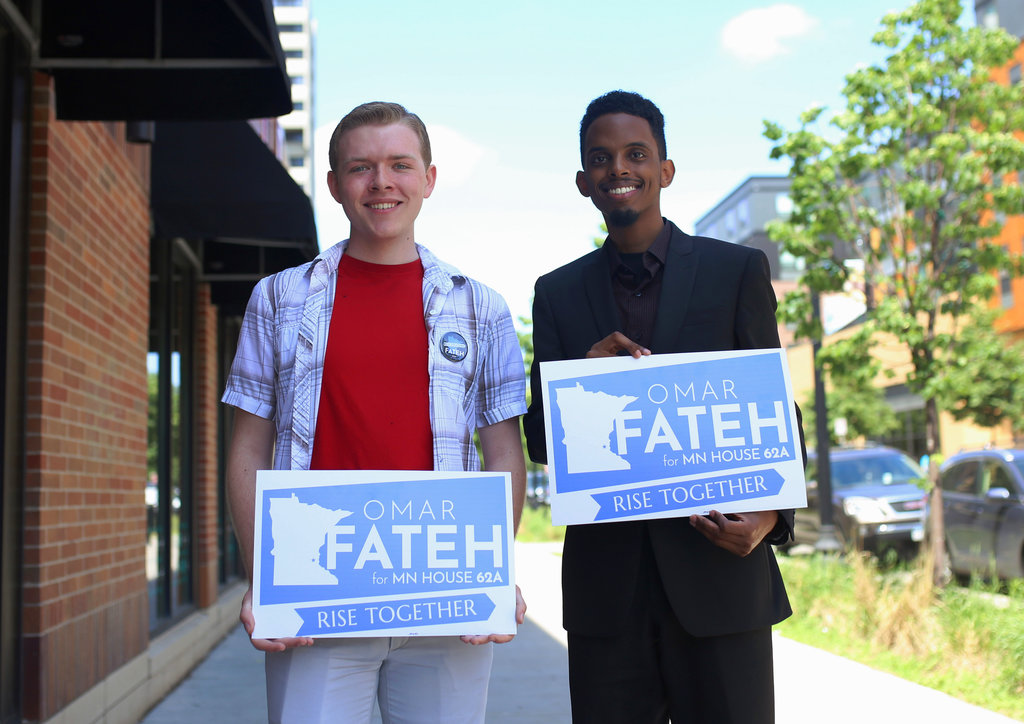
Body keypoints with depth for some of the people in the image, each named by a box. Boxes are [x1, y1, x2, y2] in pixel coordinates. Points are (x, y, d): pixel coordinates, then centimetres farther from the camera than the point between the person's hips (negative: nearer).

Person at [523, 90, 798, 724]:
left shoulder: (738, 271, 5)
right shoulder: (558, 293, 11)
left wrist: (771, 515, -12)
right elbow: (540, 440, 9)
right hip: (606, 589, 2)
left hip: (718, 567, -1)